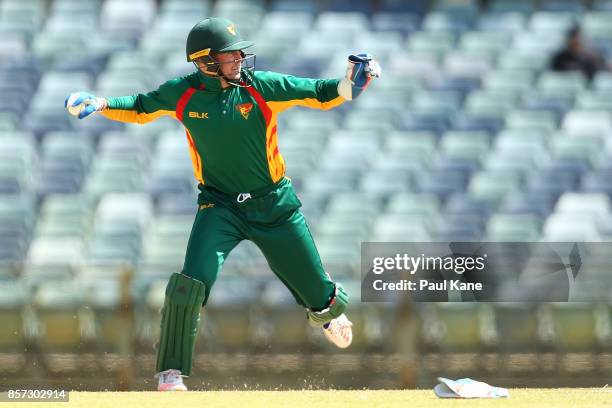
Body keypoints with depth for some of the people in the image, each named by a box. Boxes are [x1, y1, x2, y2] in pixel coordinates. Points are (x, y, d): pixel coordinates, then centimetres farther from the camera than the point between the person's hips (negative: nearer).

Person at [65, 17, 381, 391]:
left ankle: (326, 311, 48)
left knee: (318, 294, 7)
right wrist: (101, 104, -7)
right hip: (220, 206, 0)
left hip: (274, 206, 0)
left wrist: (351, 84, -28)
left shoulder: (262, 86, -11)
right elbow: (140, 109, 9)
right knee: (192, 283, -23)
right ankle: (172, 373, -8)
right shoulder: (183, 93, -7)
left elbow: (320, 94, -9)